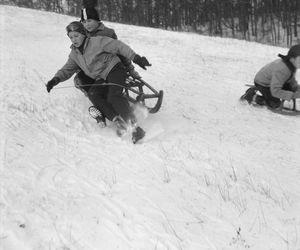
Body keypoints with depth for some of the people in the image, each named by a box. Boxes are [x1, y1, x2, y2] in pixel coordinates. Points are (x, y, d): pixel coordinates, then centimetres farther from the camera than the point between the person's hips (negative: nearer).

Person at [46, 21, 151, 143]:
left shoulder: (97, 41, -7)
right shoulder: (74, 54, 13)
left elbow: (118, 46, -11)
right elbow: (67, 70, 17)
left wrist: (136, 58, -19)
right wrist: (55, 79, -4)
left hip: (113, 69, -6)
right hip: (101, 79, 6)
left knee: (113, 96, -32)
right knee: (92, 94, -26)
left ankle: (134, 126, -35)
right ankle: (118, 121, -32)